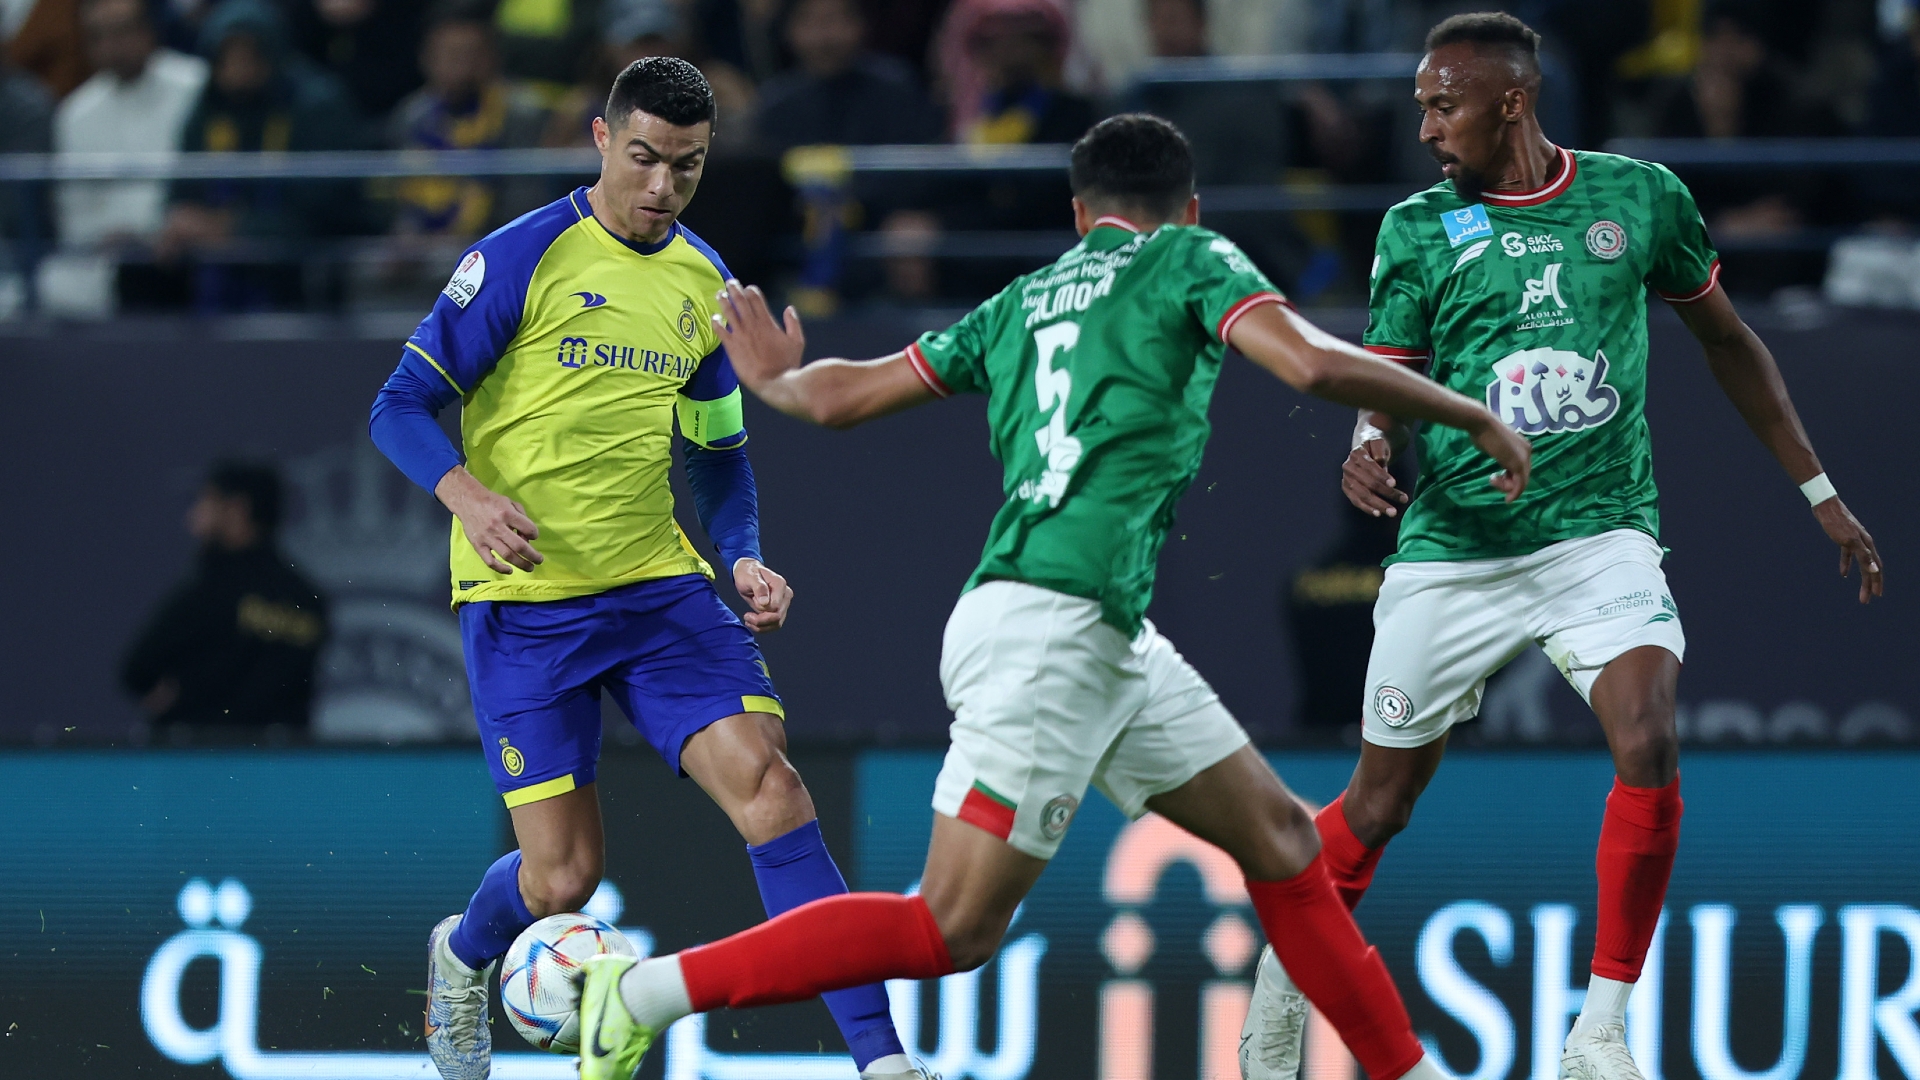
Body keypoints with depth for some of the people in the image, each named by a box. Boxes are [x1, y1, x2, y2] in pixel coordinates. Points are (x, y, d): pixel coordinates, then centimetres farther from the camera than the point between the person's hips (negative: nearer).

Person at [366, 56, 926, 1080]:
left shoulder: (705, 284, 10)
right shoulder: (522, 257, -8)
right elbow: (403, 405, -7)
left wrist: (745, 562, 3)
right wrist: (467, 495, -26)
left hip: (659, 585, 4)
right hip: (525, 601, -4)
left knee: (764, 778, -17)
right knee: (563, 877, -6)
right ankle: (462, 956, 33)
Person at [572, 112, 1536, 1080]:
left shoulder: (1021, 302, 20)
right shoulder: (1192, 262, 2)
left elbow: (840, 397, 23)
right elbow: (1314, 364, -13)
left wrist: (776, 381, 46)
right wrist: (1472, 417, -2)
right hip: (1049, 627, -9)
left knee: (1277, 836, 14)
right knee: (954, 928, -10)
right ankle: (648, 992, -10)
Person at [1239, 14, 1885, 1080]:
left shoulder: (1639, 196, 3)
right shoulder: (1419, 228, 1)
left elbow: (1727, 343, 15)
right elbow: (1385, 386, 2)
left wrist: (1819, 492, 16)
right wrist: (1370, 446, -23)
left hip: (1600, 537, 0)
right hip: (1454, 550, 0)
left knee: (1648, 749, -24)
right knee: (1378, 807, 5)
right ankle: (1284, 976, 33)